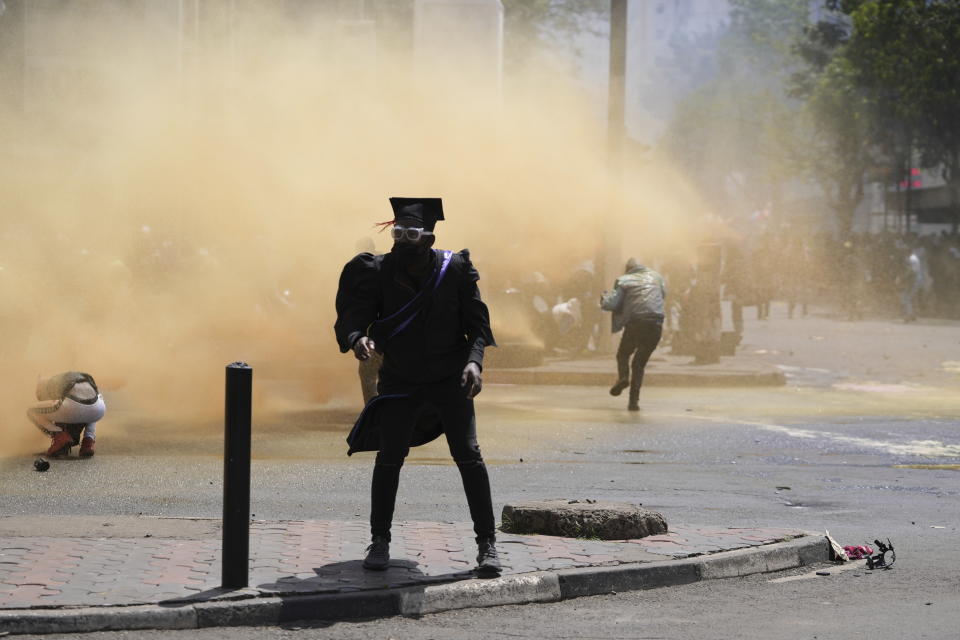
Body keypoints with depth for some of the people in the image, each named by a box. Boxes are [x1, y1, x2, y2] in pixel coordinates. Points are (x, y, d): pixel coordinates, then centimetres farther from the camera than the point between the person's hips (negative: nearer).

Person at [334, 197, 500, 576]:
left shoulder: (455, 270, -12)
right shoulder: (378, 272, -11)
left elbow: (478, 323, -8)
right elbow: (353, 315, -18)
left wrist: (474, 360, -25)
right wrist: (357, 338, -41)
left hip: (450, 378, -1)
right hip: (400, 381, 1)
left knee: (467, 453, -8)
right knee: (389, 457, -3)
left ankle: (487, 544, -1)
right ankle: (380, 541, 13)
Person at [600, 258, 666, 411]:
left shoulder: (624, 281, 4)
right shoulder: (655, 276, 16)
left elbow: (611, 304, -2)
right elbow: (663, 293, 34)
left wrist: (604, 298, 19)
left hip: (635, 323, -3)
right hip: (656, 325, 3)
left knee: (623, 354, 22)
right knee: (640, 363, 14)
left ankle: (623, 377, -9)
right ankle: (634, 400, 3)